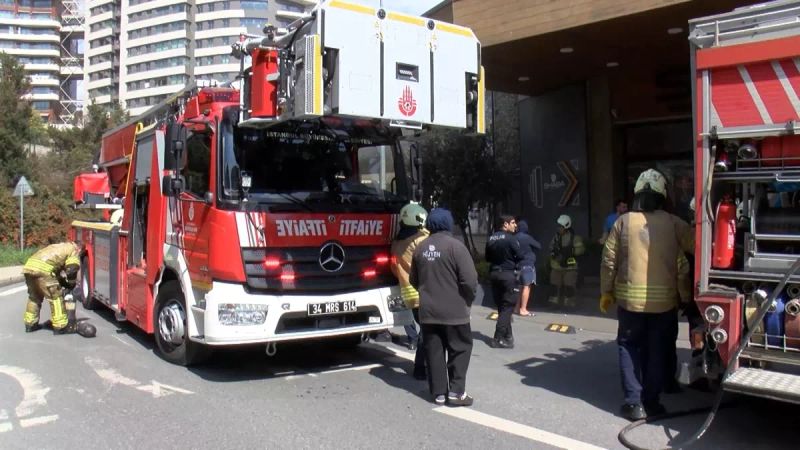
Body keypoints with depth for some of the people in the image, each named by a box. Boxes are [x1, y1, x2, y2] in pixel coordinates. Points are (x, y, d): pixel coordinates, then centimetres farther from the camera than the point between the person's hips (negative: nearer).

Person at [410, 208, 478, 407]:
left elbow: (414, 279, 14)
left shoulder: (421, 247, 5)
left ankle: (439, 392, 15)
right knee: (460, 349, 8)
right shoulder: (455, 245, -13)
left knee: (433, 352, 10)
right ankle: (456, 392, 6)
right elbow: (470, 279, -17)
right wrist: (468, 300, 0)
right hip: (453, 310, -5)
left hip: (427, 310, 5)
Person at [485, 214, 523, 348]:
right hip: (508, 274, -7)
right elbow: (520, 256, -11)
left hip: (494, 273, 7)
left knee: (501, 306, 14)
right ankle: (498, 339, -6)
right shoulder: (511, 238, -13)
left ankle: (507, 335, 23)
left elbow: (487, 258, 13)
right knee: (507, 307, -2)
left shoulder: (491, 239, 7)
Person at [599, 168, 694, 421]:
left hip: (630, 298, 0)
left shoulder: (623, 222, -3)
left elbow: (609, 261, -1)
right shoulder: (673, 223, -2)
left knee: (629, 347, 11)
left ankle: (634, 403, 8)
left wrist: (606, 292, 9)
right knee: (658, 351, 12)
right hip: (664, 300, 0)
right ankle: (651, 402, 17)